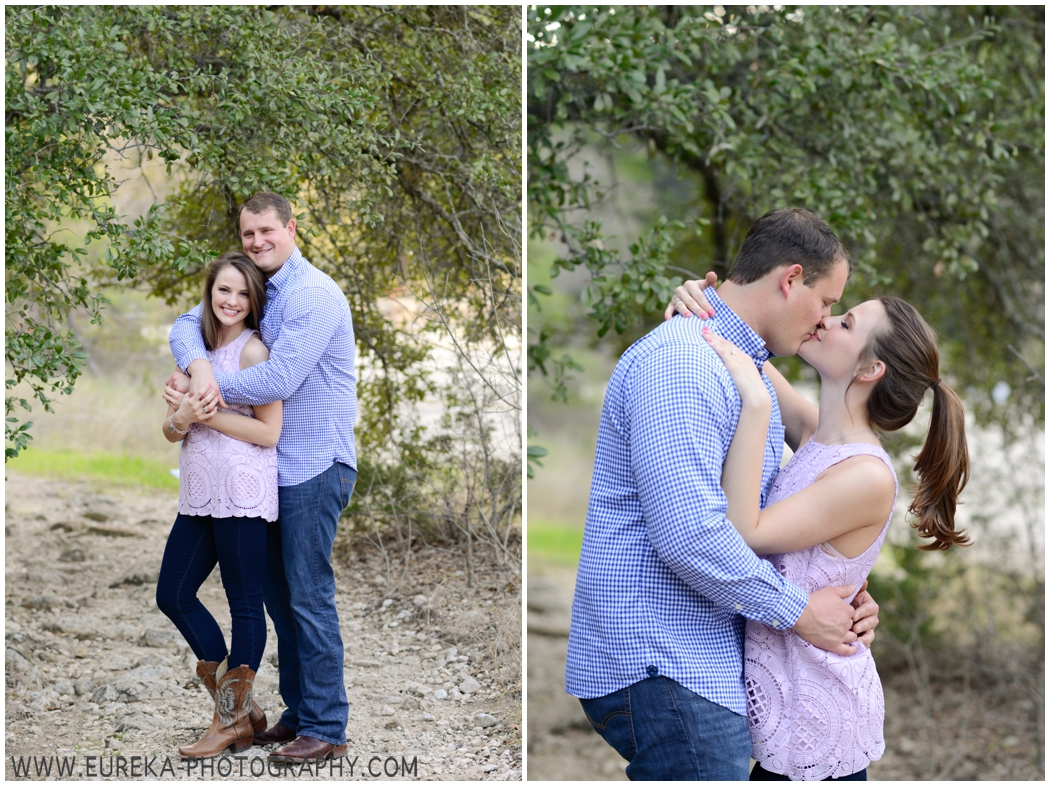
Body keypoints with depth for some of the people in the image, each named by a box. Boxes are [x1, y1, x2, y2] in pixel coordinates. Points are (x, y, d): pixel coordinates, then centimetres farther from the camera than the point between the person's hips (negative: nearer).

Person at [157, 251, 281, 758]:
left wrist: (207, 415, -13)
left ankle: (232, 719, 9)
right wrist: (182, 419, -9)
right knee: (173, 596, 9)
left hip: (242, 491, -9)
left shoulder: (253, 351, -7)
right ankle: (243, 708, 18)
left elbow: (269, 431, -13)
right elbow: (170, 431, 14)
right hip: (200, 495, 9)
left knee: (245, 605, 0)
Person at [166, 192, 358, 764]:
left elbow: (279, 380, -22)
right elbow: (189, 323, 10)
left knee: (309, 596, -7)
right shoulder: (255, 292, 14)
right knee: (279, 593, 13)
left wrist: (204, 387, -13)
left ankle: (326, 728, -1)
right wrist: (198, 365, -13)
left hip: (316, 464, -9)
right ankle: (299, 712, 22)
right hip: (276, 465, 9)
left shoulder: (312, 295, -15)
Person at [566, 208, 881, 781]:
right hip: (662, 669, -10)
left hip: (703, 662, 10)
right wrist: (798, 612, -13)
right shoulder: (680, 361, -16)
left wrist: (839, 598, 8)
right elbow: (687, 532, -25)